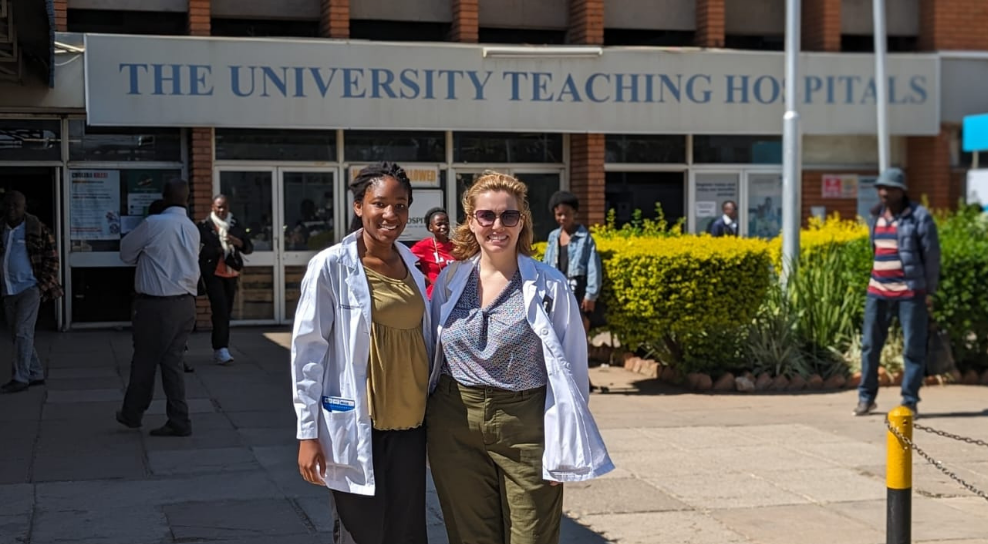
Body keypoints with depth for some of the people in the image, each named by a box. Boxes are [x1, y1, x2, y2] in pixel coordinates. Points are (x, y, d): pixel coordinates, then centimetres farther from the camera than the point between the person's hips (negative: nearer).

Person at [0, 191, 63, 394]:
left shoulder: (37, 229, -8)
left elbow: (52, 258, -5)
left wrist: (43, 285, -10)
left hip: (29, 287, -6)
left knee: (23, 333, -9)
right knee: (17, 335, 10)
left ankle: (20, 378, -4)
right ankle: (36, 374, 21)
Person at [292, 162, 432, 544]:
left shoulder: (412, 263, 8)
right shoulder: (331, 265, -9)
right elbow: (308, 349, -9)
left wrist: (432, 411, 14)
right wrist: (308, 432, -12)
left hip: (409, 425, 5)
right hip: (357, 426, -5)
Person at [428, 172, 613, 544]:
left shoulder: (549, 286, -6)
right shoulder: (449, 280, 4)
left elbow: (569, 371, -4)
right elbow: (429, 357, 14)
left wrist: (564, 449, -8)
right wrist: (423, 428, 13)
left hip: (526, 428, -3)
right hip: (455, 427, 3)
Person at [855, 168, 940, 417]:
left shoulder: (919, 217, -7)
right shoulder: (877, 216, 11)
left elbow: (932, 255, -6)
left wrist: (930, 292, -6)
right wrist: (879, 280, 14)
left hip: (910, 292, -5)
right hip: (878, 292, 6)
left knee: (913, 348, 0)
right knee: (870, 345, 7)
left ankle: (910, 402, 7)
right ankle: (866, 397, 17)